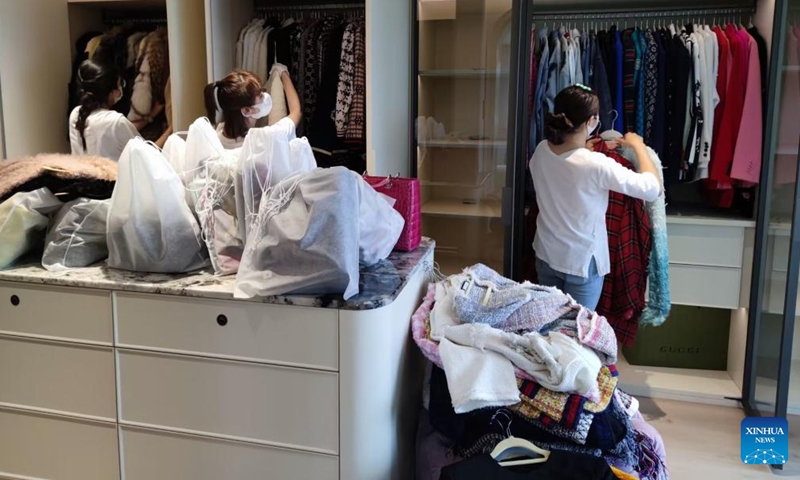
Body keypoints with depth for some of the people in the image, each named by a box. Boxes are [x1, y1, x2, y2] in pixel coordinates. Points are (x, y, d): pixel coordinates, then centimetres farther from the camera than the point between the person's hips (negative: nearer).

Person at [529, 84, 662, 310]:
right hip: (582, 263, -6)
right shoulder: (597, 165, -27)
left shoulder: (541, 151, -9)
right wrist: (638, 146, -7)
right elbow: (652, 188, -19)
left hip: (546, 256, 6)